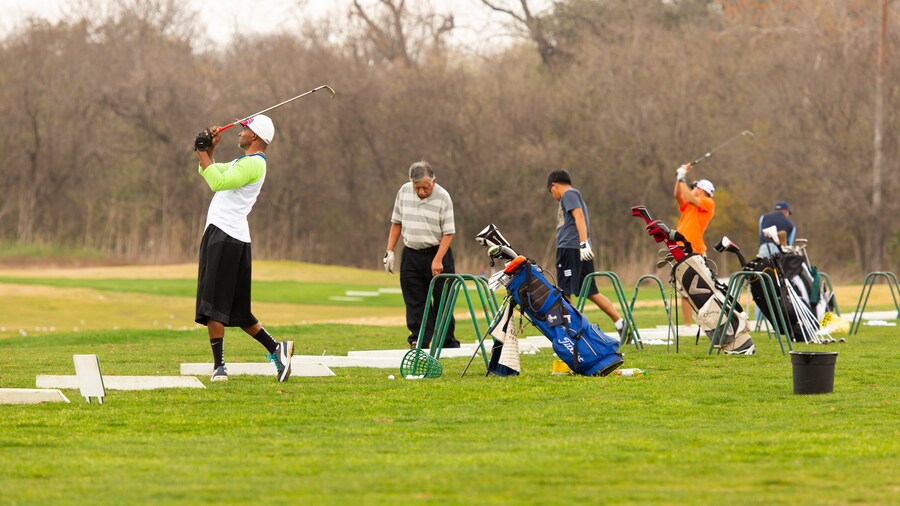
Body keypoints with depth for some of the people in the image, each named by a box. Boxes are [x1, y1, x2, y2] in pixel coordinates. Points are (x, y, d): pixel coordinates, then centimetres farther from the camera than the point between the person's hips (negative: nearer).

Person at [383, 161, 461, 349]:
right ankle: (419, 341, 2)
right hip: (411, 255, 3)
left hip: (437, 253, -3)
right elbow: (396, 223, 11)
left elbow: (448, 233, -11)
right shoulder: (404, 192, 0)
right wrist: (389, 251, 6)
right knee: (415, 301, 0)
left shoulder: (443, 197, -12)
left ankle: (448, 341, 12)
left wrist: (437, 260, -20)